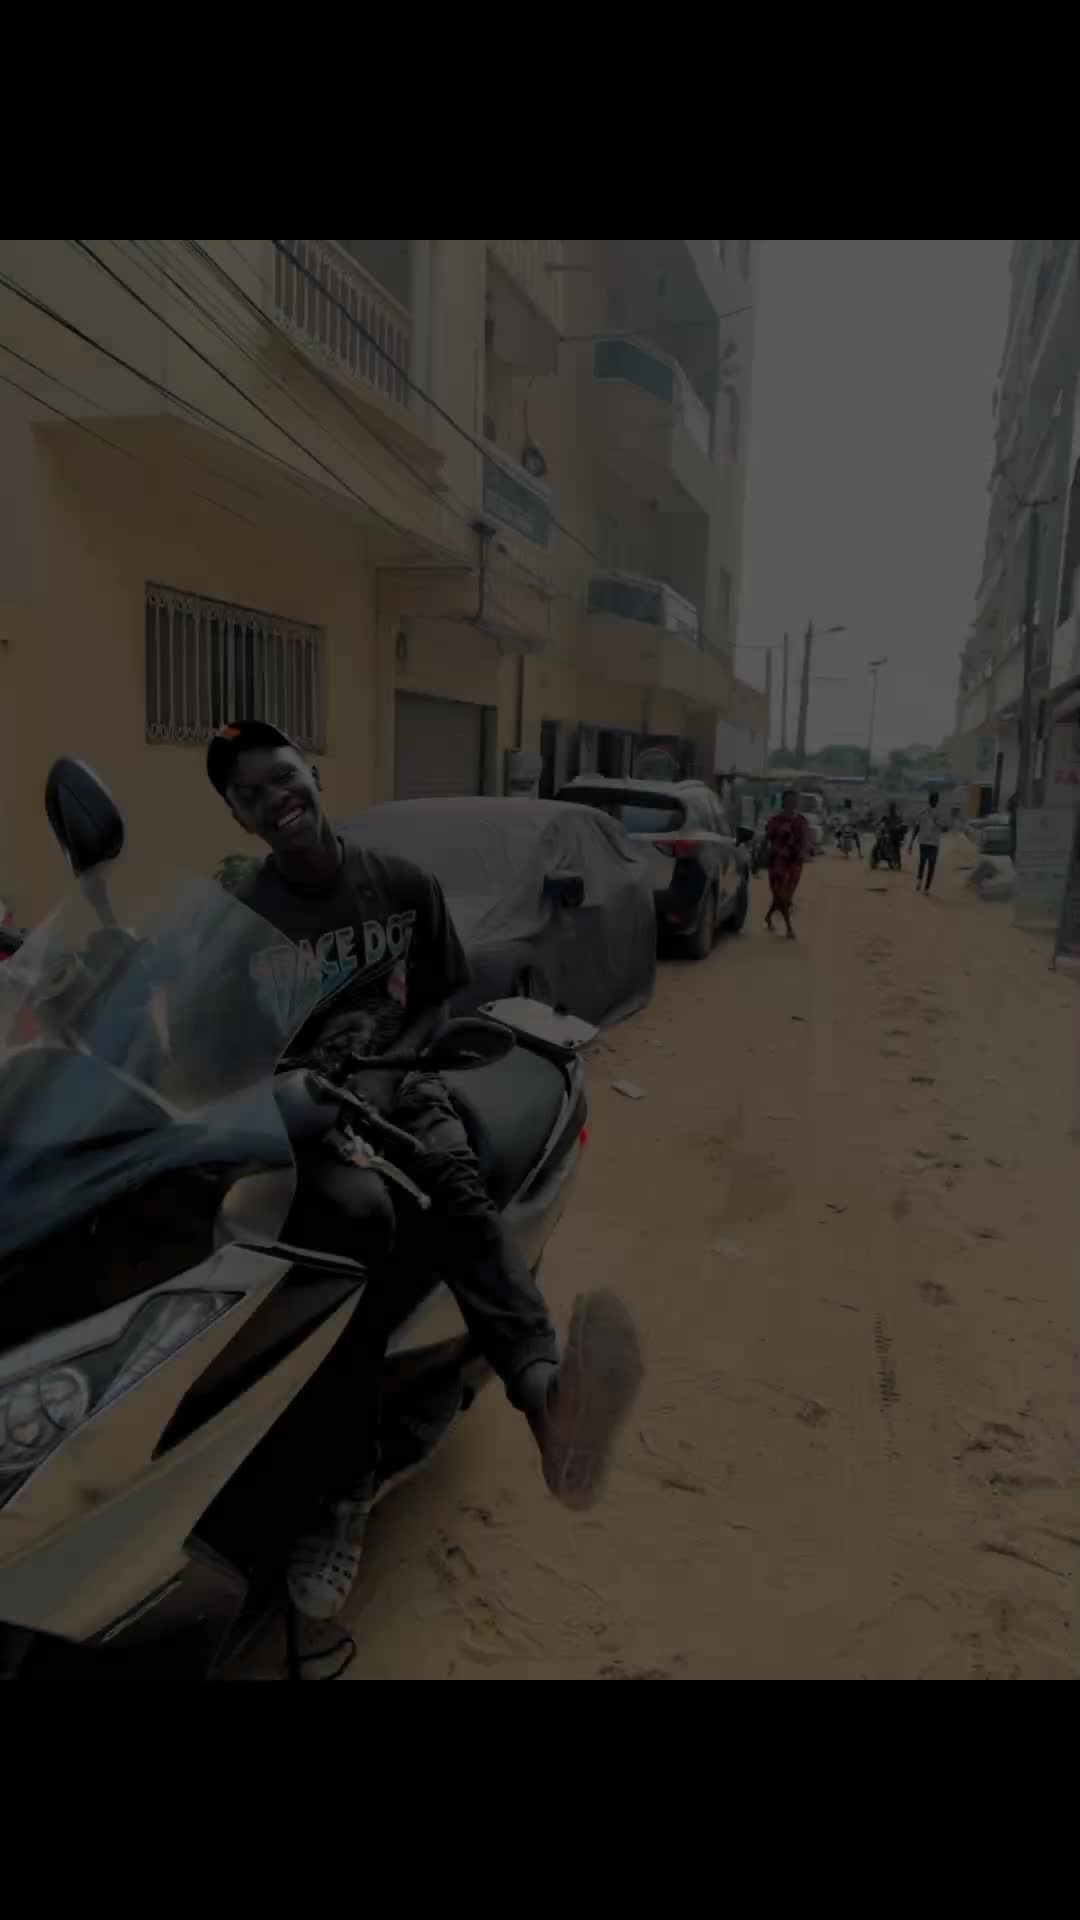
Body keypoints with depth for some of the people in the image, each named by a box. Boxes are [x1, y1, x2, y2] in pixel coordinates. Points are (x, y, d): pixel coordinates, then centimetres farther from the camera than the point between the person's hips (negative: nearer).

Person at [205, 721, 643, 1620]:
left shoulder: (405, 884, 5)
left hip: (398, 1080, 2)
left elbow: (441, 1001, 12)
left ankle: (544, 1391, -62)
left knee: (457, 1182, -34)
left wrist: (388, 1072, -6)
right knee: (359, 1213, -35)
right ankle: (350, 1483, -29)